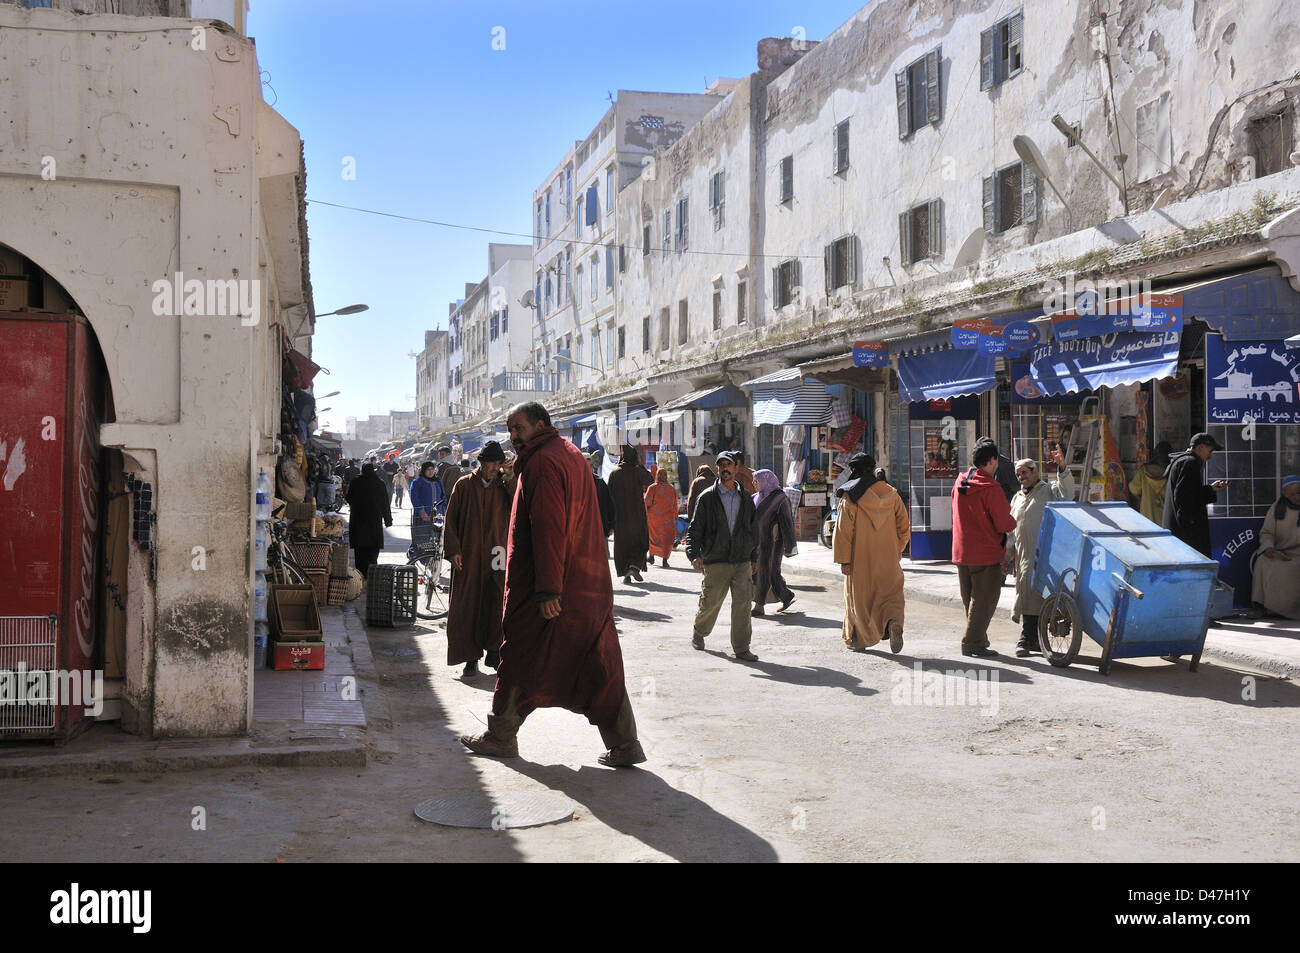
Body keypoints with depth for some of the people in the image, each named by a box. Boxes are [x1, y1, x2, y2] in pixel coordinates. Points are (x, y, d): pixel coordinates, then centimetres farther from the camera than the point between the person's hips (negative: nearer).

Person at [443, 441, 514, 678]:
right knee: (467, 607, 0)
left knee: (496, 605, -7)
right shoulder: (464, 485, 5)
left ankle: (493, 651, 8)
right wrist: (453, 549, -4)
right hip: (467, 558, 0)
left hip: (496, 556, 0)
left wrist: (510, 482, -11)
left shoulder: (505, 487, 8)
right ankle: (471, 658, 8)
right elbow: (451, 519, 5)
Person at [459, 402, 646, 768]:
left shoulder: (543, 461, -13)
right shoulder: (571, 454, 17)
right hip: (590, 586, 9)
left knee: (520, 660, 7)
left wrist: (547, 589, -24)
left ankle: (501, 736, 20)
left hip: (550, 590, -8)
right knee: (600, 668, 8)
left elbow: (548, 528, -21)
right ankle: (624, 744, 7)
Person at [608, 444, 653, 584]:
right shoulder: (638, 472, -8)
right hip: (637, 514, -2)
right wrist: (640, 465, 10)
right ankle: (635, 566, -11)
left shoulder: (614, 473, 0)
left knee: (622, 544, 9)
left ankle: (625, 574, 5)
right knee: (640, 541, 11)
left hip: (619, 514, 2)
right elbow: (650, 482, 11)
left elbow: (610, 494, 2)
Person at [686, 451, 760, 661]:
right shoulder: (707, 498, 0)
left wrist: (754, 557, 19)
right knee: (710, 603, 4)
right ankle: (699, 632, 33)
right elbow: (695, 529, -3)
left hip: (742, 562, 3)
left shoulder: (746, 498, 12)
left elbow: (754, 529, 20)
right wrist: (694, 555, -16)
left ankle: (741, 648, 3)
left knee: (743, 604, -4)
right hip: (716, 562, -3)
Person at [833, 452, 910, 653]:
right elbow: (904, 526, 7)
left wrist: (843, 560, -8)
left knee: (858, 598, 11)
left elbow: (843, 530, -12)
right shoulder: (891, 494, 2)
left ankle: (859, 640, 19)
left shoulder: (850, 497, -9)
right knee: (890, 596, 9)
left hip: (859, 561, -2)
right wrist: (897, 550, 20)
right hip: (888, 560, 2)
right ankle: (893, 623, -19)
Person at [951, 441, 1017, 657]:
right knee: (984, 599, 1)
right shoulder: (990, 488, -17)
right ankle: (973, 643, 0)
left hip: (961, 552, 8)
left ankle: (976, 640, 24)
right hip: (986, 553, -7)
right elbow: (1005, 523, -17)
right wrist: (1013, 522, 6)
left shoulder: (959, 483, 6)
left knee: (971, 598, 16)